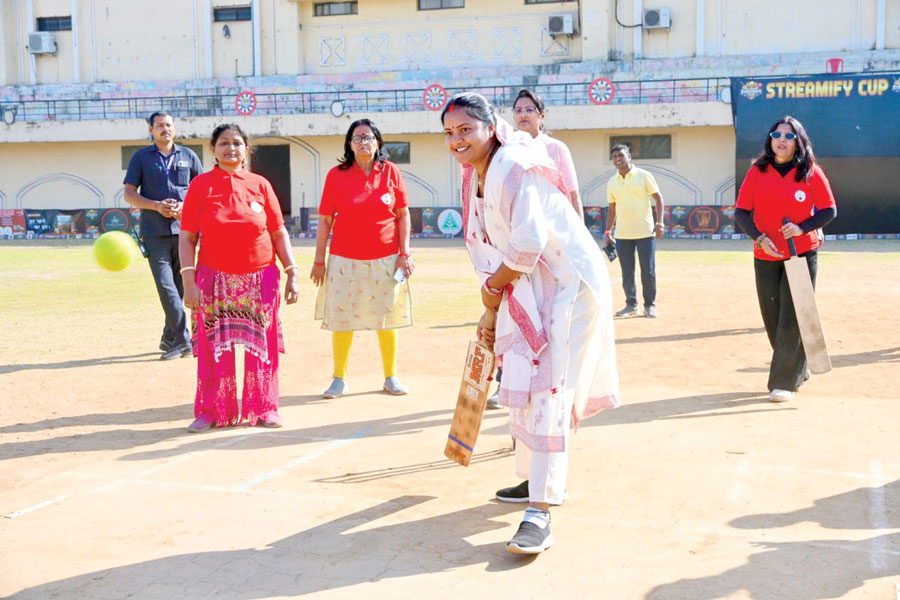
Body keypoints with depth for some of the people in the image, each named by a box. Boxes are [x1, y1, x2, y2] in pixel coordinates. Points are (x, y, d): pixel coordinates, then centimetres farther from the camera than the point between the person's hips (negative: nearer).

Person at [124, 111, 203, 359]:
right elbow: (129, 194, 5)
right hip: (154, 232, -2)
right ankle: (184, 340, -14)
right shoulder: (140, 157, 9)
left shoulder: (188, 156, 13)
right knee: (166, 287, -12)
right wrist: (156, 205, -11)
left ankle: (169, 339, 18)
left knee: (180, 287, 5)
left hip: (183, 229, 2)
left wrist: (184, 206, -7)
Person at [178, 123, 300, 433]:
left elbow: (279, 233, 8)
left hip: (260, 279, 1)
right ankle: (211, 411, 12)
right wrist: (188, 280, -9)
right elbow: (187, 237, -1)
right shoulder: (201, 185, 1)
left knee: (261, 345, 4)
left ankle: (263, 408, 17)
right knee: (214, 346, 1)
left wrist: (292, 274, 2)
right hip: (215, 279, -1)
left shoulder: (260, 184, 5)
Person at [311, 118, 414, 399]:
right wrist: (319, 260, 0)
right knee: (341, 319, 2)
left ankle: (391, 377, 21)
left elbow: (403, 215, 5)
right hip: (345, 259, -1)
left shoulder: (391, 172, 1)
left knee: (387, 318, 9)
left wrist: (404, 253, -1)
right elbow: (325, 220, 1)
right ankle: (339, 379, 14)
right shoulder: (336, 175, -1)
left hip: (385, 258, 1)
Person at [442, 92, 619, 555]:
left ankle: (540, 512, -15)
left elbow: (529, 245, -28)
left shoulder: (516, 169, -21)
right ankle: (531, 478, 39)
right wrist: (491, 309, 10)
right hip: (523, 289, 10)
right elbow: (486, 248, 12)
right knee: (521, 380, 19)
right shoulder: (474, 177, 7)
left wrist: (494, 286, -11)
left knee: (546, 388, -15)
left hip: (568, 283, -9)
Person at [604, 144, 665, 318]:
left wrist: (659, 222, -10)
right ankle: (631, 305, 15)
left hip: (645, 232, -3)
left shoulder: (644, 176, -1)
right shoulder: (612, 183, 10)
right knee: (627, 272, 5)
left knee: (648, 271, -1)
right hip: (622, 235, 3)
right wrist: (608, 231, 10)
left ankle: (650, 305, 10)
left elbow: (658, 199, -1)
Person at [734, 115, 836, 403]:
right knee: (773, 320, 9)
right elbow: (741, 212, 0)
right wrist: (759, 237, -16)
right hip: (765, 258, 3)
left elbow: (829, 210, 0)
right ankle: (797, 370, 30)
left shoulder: (811, 172, -2)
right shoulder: (757, 172, 1)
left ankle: (784, 382, -1)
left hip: (803, 255, -2)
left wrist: (802, 227, -17)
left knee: (792, 319, -7)